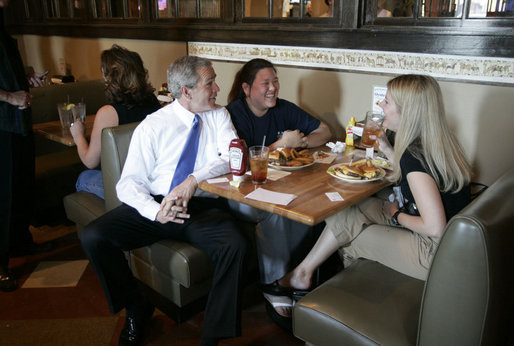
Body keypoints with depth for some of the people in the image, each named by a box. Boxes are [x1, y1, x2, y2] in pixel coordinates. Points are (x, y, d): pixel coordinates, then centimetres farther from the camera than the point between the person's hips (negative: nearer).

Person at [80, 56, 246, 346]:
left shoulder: (219, 116, 9)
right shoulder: (152, 126, 2)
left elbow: (234, 156, -6)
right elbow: (129, 183, -3)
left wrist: (194, 180, -23)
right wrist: (155, 211, -24)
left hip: (203, 208, 0)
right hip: (155, 206, 1)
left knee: (235, 246, -30)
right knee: (94, 237, -20)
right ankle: (137, 309, 5)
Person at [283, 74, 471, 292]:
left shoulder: (414, 155, -25)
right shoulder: (437, 143, 2)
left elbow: (435, 227, -28)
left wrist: (397, 215, -11)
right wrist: (387, 149, 14)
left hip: (435, 254, -9)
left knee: (346, 223, 1)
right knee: (361, 207, 10)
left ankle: (303, 272, 23)